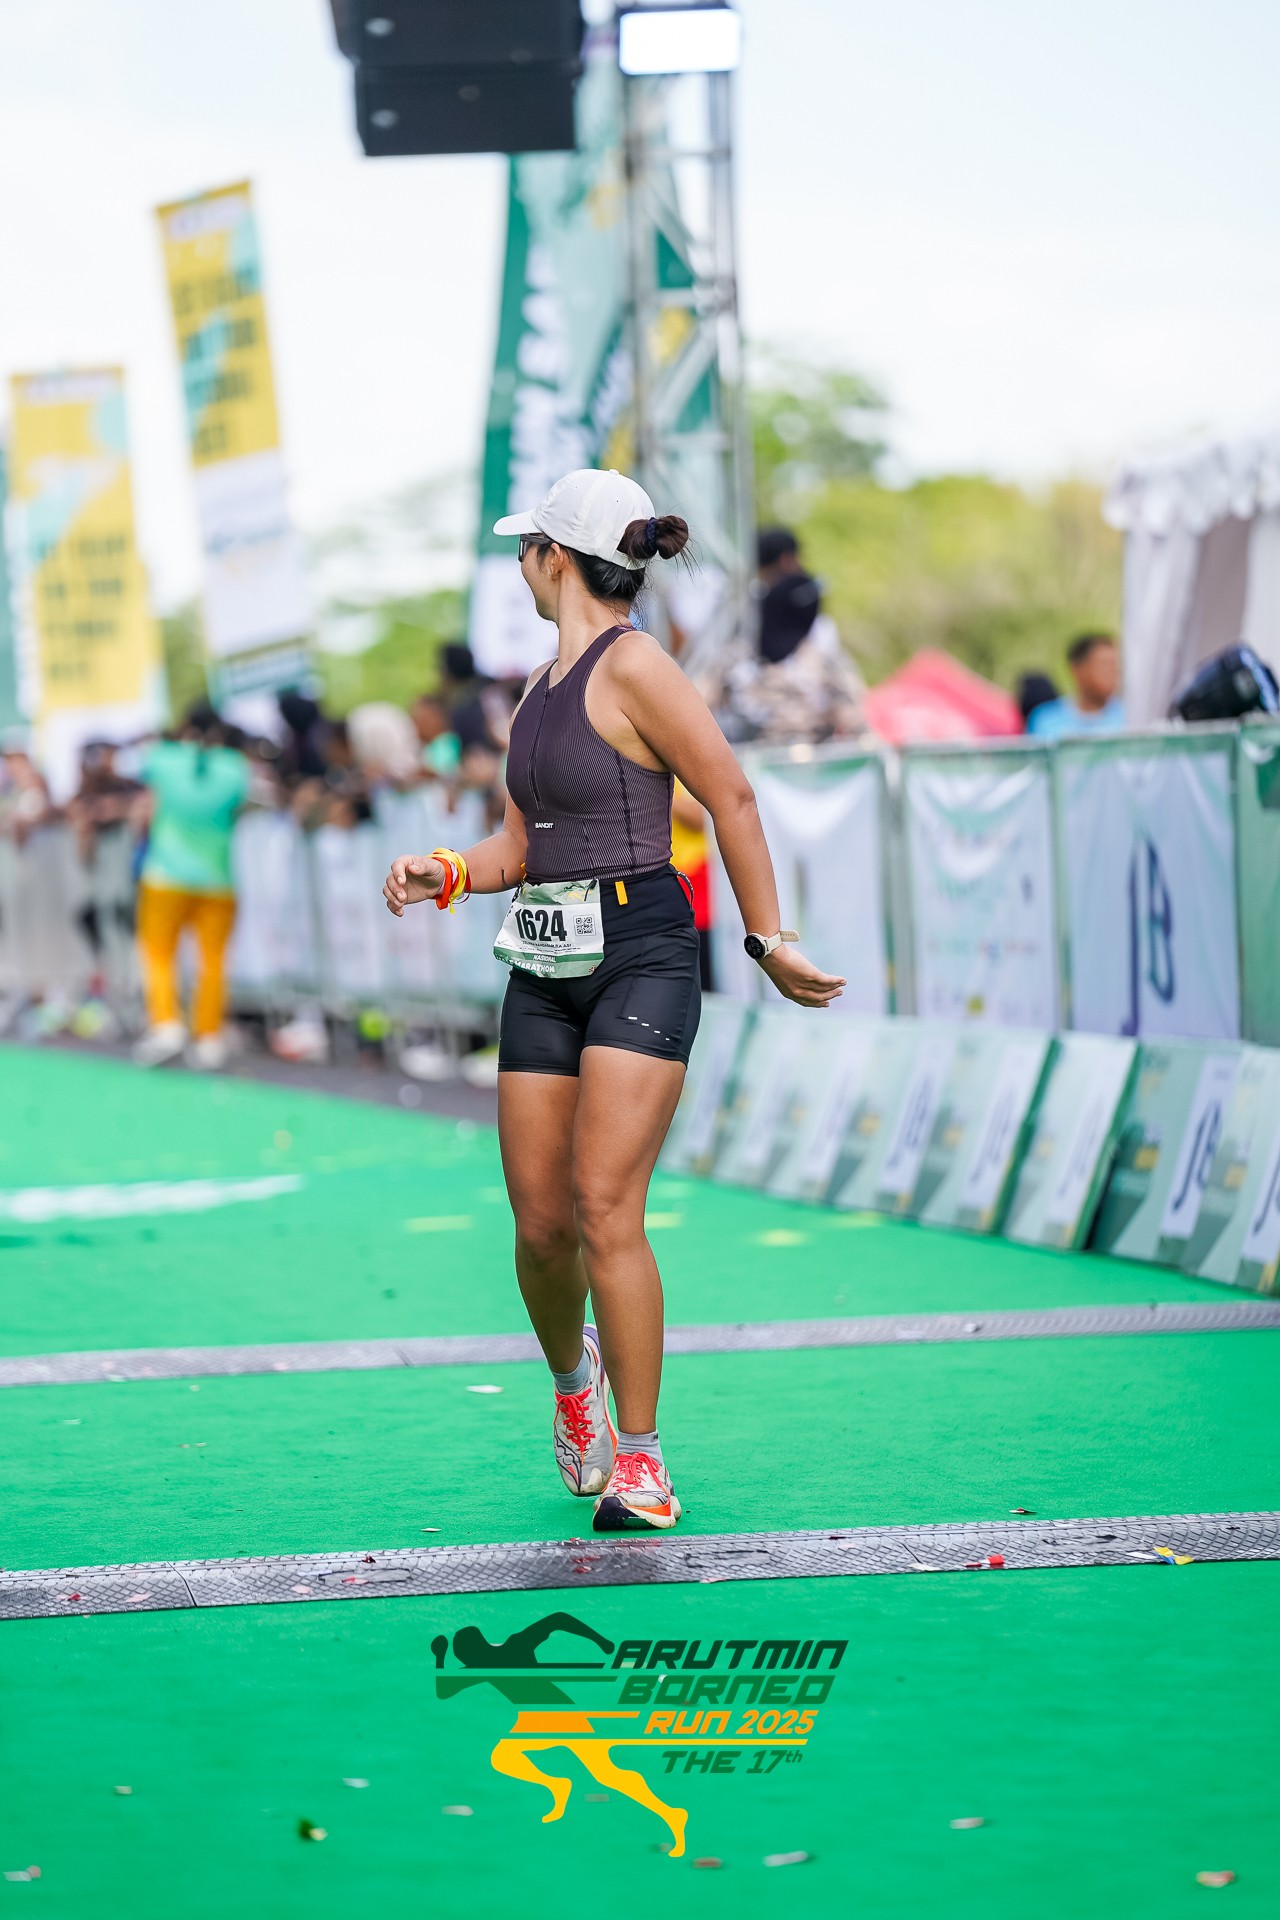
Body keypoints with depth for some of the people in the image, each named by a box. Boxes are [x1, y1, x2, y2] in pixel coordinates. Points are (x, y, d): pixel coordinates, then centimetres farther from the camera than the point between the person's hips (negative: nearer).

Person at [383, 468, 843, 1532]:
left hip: (641, 954, -7)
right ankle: (573, 1375, 34)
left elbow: (732, 797, -8)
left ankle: (638, 1457, -6)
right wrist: (446, 873, -1)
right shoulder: (544, 683, 16)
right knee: (541, 1225, 5)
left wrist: (769, 941, -6)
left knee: (605, 1209, -15)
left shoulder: (632, 664, -9)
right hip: (545, 967, 7)